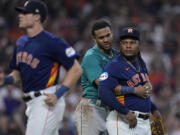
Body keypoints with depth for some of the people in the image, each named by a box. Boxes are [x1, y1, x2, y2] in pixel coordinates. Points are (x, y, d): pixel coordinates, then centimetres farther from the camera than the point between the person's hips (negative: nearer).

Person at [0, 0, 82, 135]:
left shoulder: (52, 42, -12)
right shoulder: (21, 42, 14)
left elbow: (76, 69, -12)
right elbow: (17, 73, 24)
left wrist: (58, 94, -19)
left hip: (47, 101, -9)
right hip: (32, 103, 9)